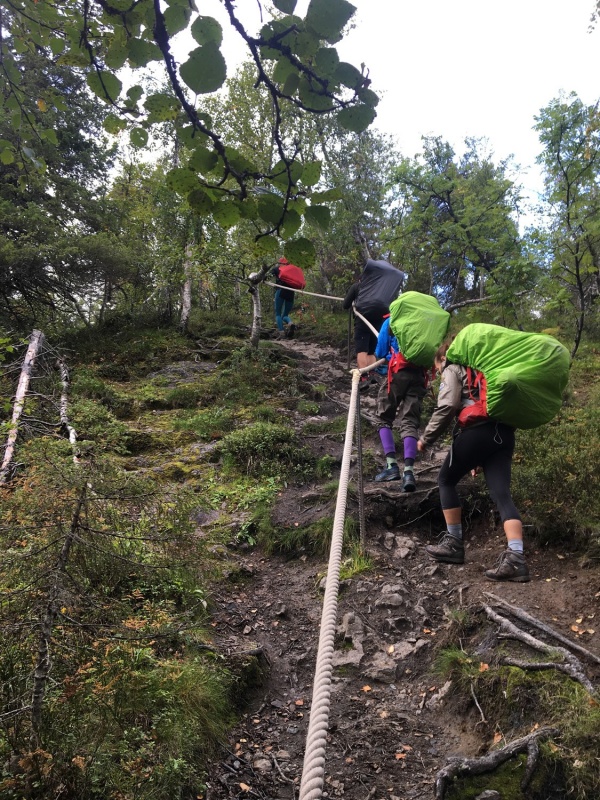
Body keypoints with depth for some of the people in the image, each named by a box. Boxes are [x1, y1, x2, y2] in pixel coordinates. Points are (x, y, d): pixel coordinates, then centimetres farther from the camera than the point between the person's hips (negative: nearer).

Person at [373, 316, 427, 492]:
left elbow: (380, 352, 14)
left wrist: (380, 359, 33)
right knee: (410, 423, -3)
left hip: (398, 373, -3)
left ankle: (392, 466, -5)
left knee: (385, 419, 9)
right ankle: (408, 471, -20)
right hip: (419, 375, 3)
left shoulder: (391, 321, 14)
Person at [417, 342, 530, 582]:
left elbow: (447, 407, -9)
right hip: (504, 432, 7)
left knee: (446, 480, 14)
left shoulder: (453, 369, 10)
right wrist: (480, 460, 29)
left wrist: (426, 438, 0)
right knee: (502, 494, -2)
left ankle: (454, 543, 16)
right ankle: (515, 558, -16)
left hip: (478, 430, -7)